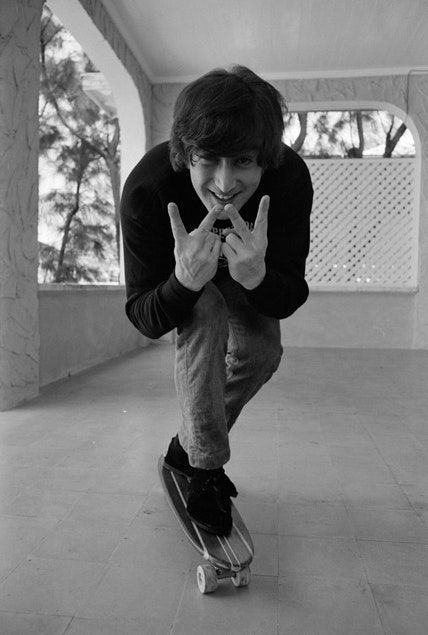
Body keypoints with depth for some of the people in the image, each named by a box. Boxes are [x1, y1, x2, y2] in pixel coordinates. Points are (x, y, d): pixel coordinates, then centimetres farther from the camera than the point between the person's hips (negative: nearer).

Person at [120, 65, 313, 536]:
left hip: (251, 270, 3)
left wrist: (256, 276, -52)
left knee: (261, 352, -11)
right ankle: (206, 466, -9)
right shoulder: (147, 186, -39)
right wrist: (186, 280, -55)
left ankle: (186, 446, 15)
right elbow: (144, 319, -34)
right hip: (182, 266, -2)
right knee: (203, 324, -30)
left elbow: (288, 301, -29)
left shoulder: (290, 178, -35)